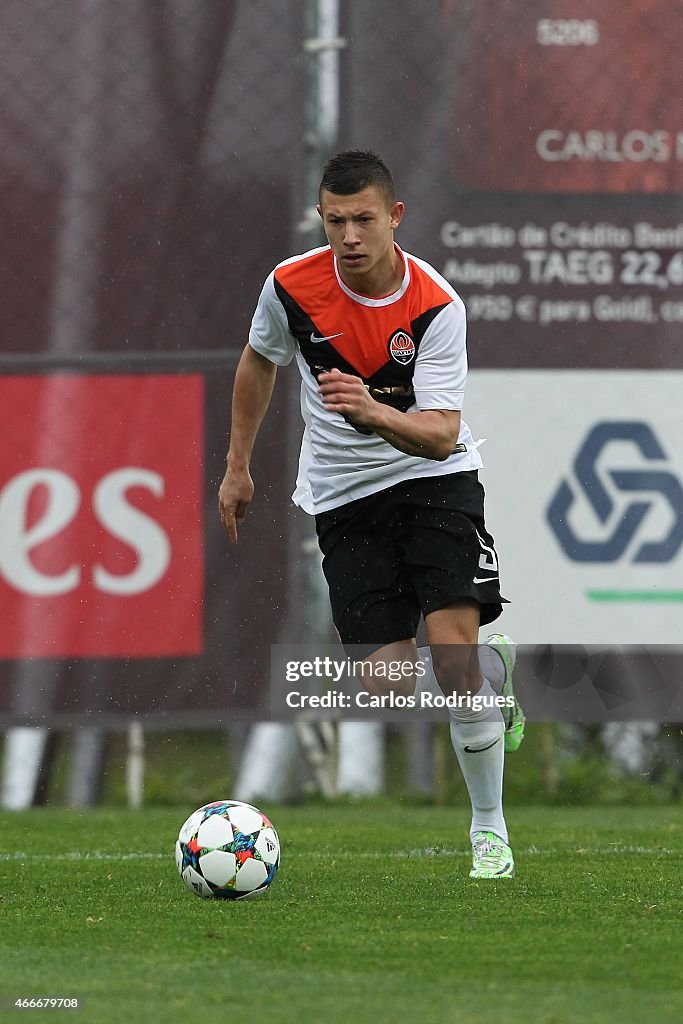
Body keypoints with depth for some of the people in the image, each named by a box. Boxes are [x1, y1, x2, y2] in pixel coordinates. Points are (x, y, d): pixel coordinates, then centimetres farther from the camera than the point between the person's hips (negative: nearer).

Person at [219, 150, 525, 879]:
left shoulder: (436, 306, -18)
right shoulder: (291, 285, -11)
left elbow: (442, 435, -23)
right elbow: (258, 362, 12)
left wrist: (373, 413, -42)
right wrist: (238, 467, 16)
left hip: (434, 477, -2)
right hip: (343, 494, 2)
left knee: (452, 652, -18)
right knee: (391, 682, -9)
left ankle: (489, 826, -1)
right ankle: (491, 670, 26)